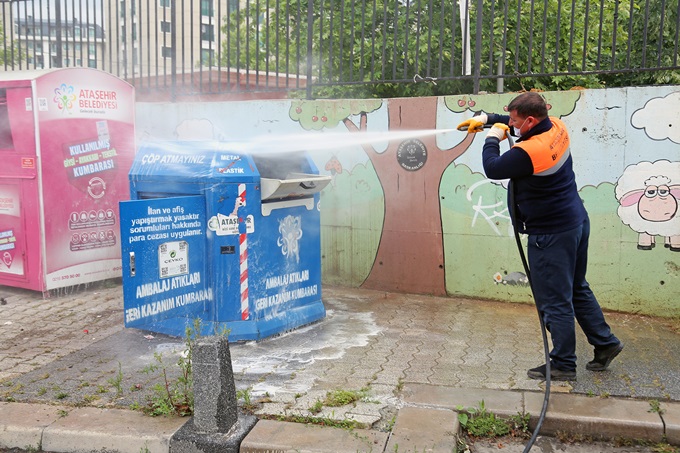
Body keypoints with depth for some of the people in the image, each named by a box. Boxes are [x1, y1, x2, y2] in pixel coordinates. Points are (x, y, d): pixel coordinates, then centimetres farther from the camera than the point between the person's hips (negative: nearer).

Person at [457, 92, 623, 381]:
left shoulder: (529, 152, -26)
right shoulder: (556, 127, 2)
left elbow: (492, 169, -14)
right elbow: (519, 126, 20)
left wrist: (492, 139, 1)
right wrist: (486, 119, 14)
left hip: (551, 234, -10)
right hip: (576, 221, 10)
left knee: (554, 302, 1)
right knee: (577, 289, 23)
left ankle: (563, 365, 12)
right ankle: (605, 343, 34)